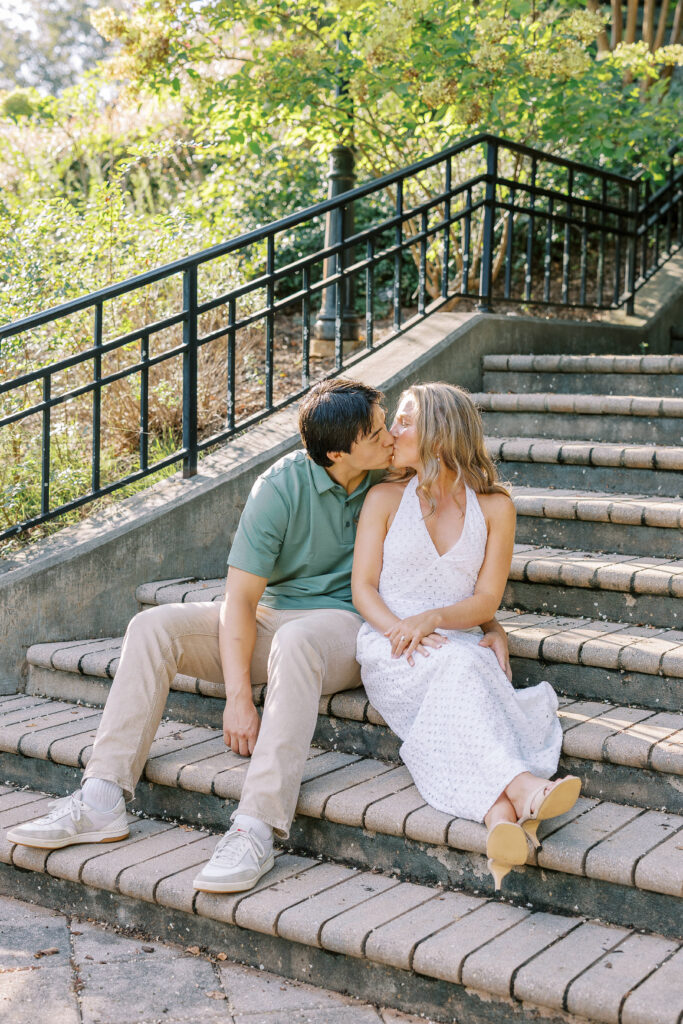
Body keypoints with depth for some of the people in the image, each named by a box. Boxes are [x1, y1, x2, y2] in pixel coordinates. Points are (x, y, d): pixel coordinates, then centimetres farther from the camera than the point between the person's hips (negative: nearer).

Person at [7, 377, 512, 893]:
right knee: (154, 626, -17)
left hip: (349, 623, -2)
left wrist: (491, 622, -4)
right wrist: (239, 697, -23)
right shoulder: (281, 487, -11)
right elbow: (240, 599, -14)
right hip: (275, 618, 2)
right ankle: (103, 800, -18)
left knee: (295, 640, -39)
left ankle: (257, 828, -42)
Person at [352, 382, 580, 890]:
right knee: (462, 668, -35)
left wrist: (430, 619, -16)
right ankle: (521, 790, -54)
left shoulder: (494, 506, 10)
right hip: (389, 652, -1)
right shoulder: (385, 499, 10)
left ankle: (499, 814, -56)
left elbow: (487, 600, 4)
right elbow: (363, 587, 4)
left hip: (459, 648, 1)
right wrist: (399, 630, -17)